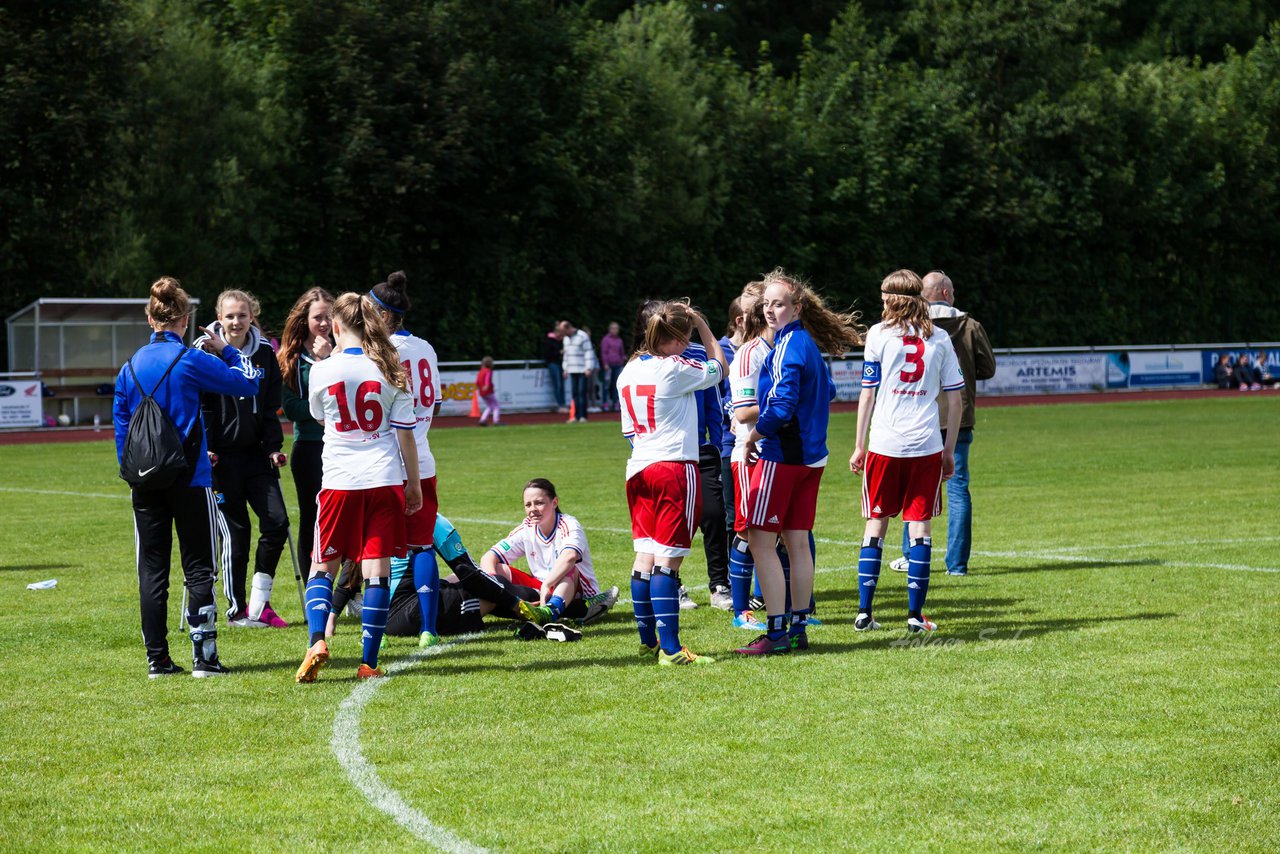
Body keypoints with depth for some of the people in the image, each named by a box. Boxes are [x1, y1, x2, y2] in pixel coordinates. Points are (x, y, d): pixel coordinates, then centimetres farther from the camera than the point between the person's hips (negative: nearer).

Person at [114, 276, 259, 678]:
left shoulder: (130, 368, 6)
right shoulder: (191, 361, -9)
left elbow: (121, 426, 10)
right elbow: (248, 382, -3)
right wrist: (225, 350, 12)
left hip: (146, 483, 4)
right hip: (189, 478, -4)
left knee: (152, 571, 7)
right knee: (198, 568, 1)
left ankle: (157, 659, 7)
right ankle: (204, 656, -3)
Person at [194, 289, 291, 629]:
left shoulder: (264, 353, 8)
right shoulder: (206, 352, -5)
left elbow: (271, 407, 12)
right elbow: (200, 406, -6)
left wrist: (274, 447, 4)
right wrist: (205, 448, -14)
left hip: (255, 452, 5)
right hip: (222, 456, -4)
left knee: (277, 521, -3)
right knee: (235, 531, -2)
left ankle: (259, 603, 8)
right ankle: (237, 610, 9)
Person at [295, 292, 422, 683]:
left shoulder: (323, 371, -3)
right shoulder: (391, 371, 0)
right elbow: (405, 431, 2)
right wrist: (414, 484, 11)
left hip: (339, 481, -1)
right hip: (385, 481, 1)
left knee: (323, 566, 12)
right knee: (377, 570, 2)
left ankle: (317, 640, -10)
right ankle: (369, 662, -1)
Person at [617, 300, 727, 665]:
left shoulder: (628, 372, 8)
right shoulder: (674, 370, -12)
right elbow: (718, 368, 5)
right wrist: (702, 325, 12)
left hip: (638, 470, 7)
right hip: (675, 468, -7)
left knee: (645, 555, 11)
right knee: (667, 559, -8)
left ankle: (647, 641, 16)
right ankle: (670, 648, -10)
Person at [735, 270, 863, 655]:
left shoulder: (787, 346, -15)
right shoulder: (809, 343, 13)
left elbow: (781, 406, -23)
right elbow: (827, 391, 25)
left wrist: (753, 436, -10)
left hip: (782, 456, -9)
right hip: (811, 455, 9)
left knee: (761, 541, -6)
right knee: (797, 541, 11)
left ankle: (776, 633, -9)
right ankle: (798, 628, 15)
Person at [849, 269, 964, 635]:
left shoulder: (879, 334, 2)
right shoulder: (939, 338, 7)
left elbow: (868, 393, 0)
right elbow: (955, 400, 6)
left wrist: (859, 446, 6)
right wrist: (950, 450, 13)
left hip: (884, 444, -1)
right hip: (926, 446, 1)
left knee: (876, 520, 9)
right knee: (920, 523, 4)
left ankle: (864, 610, 6)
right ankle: (915, 613, 0)